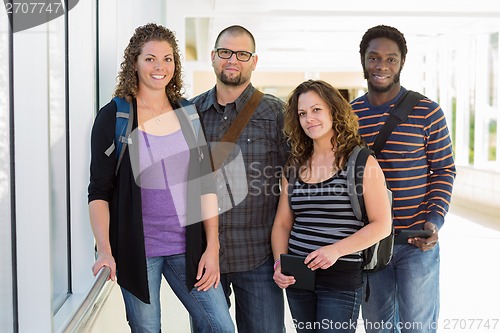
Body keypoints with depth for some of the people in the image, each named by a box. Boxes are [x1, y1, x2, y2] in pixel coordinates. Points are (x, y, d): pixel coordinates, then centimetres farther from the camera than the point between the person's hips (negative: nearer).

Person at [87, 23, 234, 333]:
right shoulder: (114, 116, -3)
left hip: (187, 246, 3)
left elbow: (206, 185, 6)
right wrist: (105, 251, -16)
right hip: (136, 249, -3)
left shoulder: (187, 115, 6)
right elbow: (99, 191, -5)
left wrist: (212, 247, 1)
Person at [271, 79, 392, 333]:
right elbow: (282, 223, 11)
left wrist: (336, 250, -18)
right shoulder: (295, 166, 10)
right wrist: (279, 263, -5)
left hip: (342, 277, -5)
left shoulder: (361, 162, -5)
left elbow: (382, 225, -8)